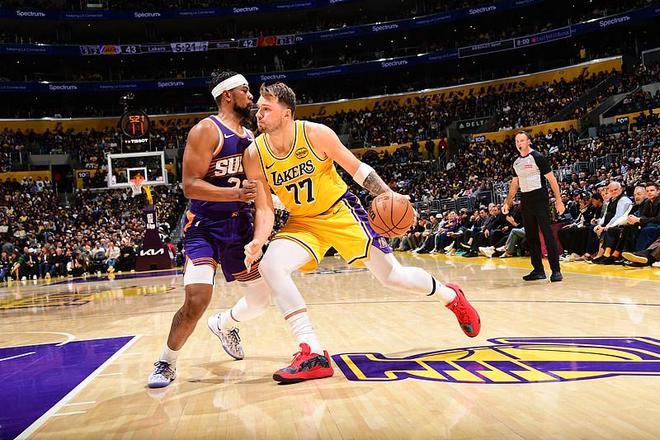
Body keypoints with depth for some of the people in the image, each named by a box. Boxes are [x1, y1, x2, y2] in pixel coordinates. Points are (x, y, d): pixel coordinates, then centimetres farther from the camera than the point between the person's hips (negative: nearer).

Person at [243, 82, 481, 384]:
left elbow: (357, 168, -7)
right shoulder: (255, 156, -14)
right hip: (301, 222, 3)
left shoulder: (316, 134, -20)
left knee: (392, 276, -3)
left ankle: (450, 296, 31)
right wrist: (258, 241, -28)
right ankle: (314, 355, -22)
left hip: (340, 211, -2)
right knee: (270, 265, -25)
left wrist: (390, 196, -16)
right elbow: (264, 209, -8)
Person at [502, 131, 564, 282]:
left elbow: (551, 178, -8)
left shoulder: (538, 157, -7)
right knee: (531, 236, 8)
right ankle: (538, 270, 15)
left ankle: (556, 270, -9)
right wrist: (507, 203, 17)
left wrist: (558, 200, -13)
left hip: (540, 199, -7)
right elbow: (515, 183, 22)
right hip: (525, 200, 7)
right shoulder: (516, 163, 12)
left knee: (547, 234, -10)